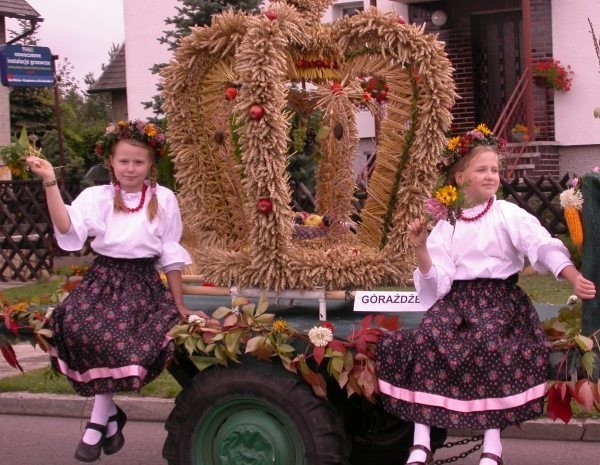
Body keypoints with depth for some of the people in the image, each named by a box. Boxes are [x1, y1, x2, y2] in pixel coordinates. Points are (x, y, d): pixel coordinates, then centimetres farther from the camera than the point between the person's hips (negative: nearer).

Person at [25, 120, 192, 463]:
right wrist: (50, 183, -22)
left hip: (143, 283, -1)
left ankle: (99, 420, -2)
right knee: (81, 327, -27)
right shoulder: (95, 197, 3)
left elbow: (171, 256, 6)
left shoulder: (163, 200, 3)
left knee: (112, 341, -25)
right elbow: (67, 230, -15)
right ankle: (110, 413, -7)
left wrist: (178, 305, 7)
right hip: (103, 279, 1)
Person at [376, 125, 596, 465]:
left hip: (500, 300, -3)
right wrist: (421, 250, -14)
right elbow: (438, 282, 2)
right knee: (422, 343, -23)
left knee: (493, 348, -34)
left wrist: (576, 279, -30)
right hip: (457, 302, 3)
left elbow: (544, 246, -14)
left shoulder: (508, 215, 1)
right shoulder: (446, 224, 10)